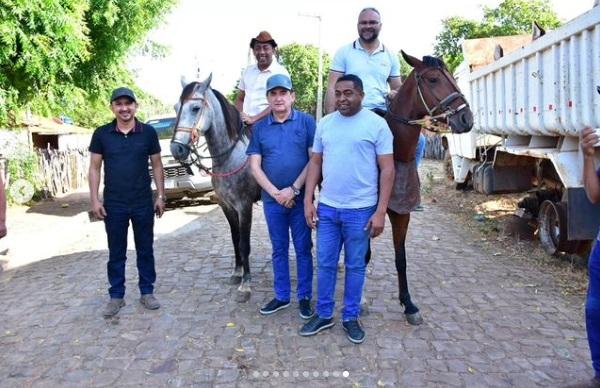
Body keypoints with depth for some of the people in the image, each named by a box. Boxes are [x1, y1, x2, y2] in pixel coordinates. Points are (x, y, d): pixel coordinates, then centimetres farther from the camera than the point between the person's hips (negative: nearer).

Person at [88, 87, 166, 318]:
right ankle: (116, 296, 23)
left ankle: (147, 292, 24)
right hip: (113, 204, 0)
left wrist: (160, 196, 1)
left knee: (145, 249, 10)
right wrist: (94, 199, -4)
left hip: (143, 203, 0)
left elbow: (157, 165, 3)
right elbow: (94, 168, 2)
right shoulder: (101, 134, -2)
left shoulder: (148, 132, -2)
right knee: (116, 252, 10)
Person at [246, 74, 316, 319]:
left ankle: (304, 297, 21)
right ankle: (281, 296, 27)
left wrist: (294, 189, -14)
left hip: (300, 198, -2)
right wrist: (275, 192, -11)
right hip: (272, 200, 3)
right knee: (279, 249, 14)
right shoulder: (259, 127, 4)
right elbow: (255, 165, 0)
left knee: (303, 249, 7)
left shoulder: (306, 122, -4)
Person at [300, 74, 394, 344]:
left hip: (360, 210, -3)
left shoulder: (377, 124, -6)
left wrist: (380, 212, -13)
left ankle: (351, 317, 26)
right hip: (326, 208, 4)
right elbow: (315, 163, 10)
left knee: (355, 266, 9)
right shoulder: (325, 124, 6)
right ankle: (324, 314, 27)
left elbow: (387, 169, -7)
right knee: (325, 264, 11)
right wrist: (308, 201, 2)